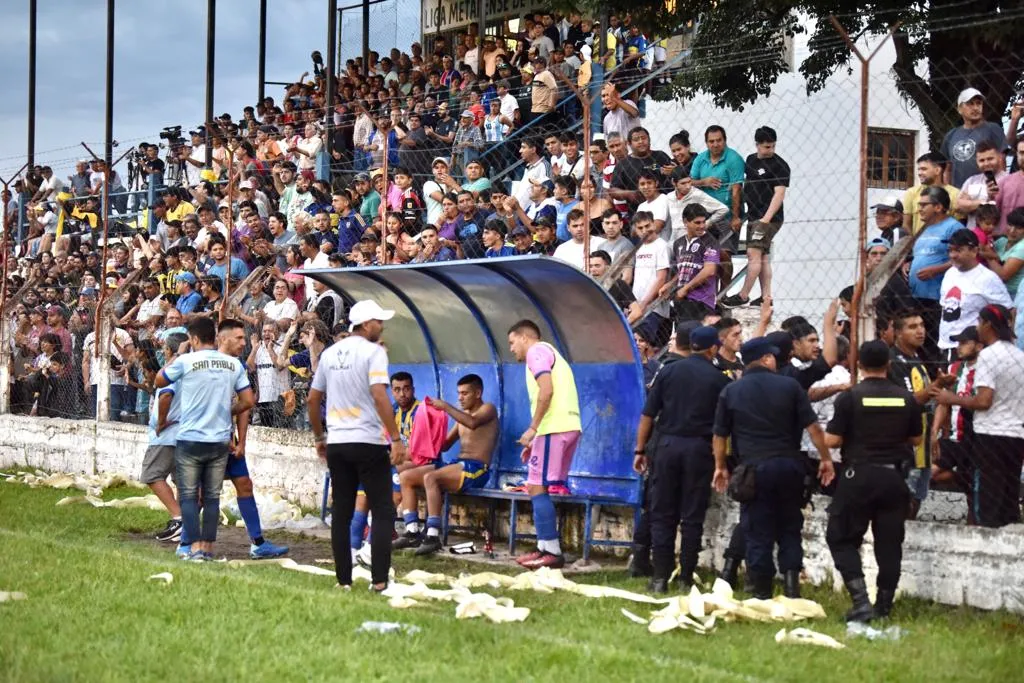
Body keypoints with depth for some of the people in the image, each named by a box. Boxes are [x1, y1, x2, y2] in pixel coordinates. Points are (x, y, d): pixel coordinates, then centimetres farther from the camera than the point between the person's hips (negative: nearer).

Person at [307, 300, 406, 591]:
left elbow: (313, 399, 16)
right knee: (383, 512, 0)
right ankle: (379, 580, -6)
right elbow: (380, 396, -19)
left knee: (342, 513, 9)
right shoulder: (373, 352, -8)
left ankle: (344, 581, 10)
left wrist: (319, 438, 26)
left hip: (336, 444, 6)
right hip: (368, 442, -6)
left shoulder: (330, 354, 12)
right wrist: (396, 438, -18)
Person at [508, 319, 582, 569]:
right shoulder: (550, 353, 28)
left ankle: (552, 551, -11)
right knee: (539, 487, 14)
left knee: (536, 487, -8)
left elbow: (546, 391, -16)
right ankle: (545, 547, 13)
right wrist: (535, 440, 25)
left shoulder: (537, 351, -1)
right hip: (569, 427, 10)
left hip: (554, 429, -10)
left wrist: (532, 429, -15)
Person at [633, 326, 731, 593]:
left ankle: (660, 578, 3)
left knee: (662, 514, 6)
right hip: (700, 448, -2)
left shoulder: (668, 371, 4)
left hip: (668, 444, 2)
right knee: (692, 517, 4)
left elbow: (648, 414, 3)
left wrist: (640, 450, 8)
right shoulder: (718, 379, -1)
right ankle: (686, 579, 5)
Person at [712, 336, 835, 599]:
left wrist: (720, 467, 21)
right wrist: (826, 459, 7)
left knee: (758, 534, 5)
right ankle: (792, 584, 1)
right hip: (789, 466, 0)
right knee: (789, 529, 13)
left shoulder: (730, 392, 3)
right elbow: (813, 427, -2)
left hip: (754, 469, 0)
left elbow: (720, 435, 9)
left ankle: (762, 594, 7)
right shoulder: (790, 386, 0)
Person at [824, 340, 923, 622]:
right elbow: (916, 439, 10)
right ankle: (884, 605, 14)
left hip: (859, 476, -3)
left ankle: (861, 600, -8)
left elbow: (831, 440, -11)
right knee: (889, 542, 11)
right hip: (894, 477, 3)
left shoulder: (849, 397, -10)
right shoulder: (906, 399, 1)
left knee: (841, 538, 6)